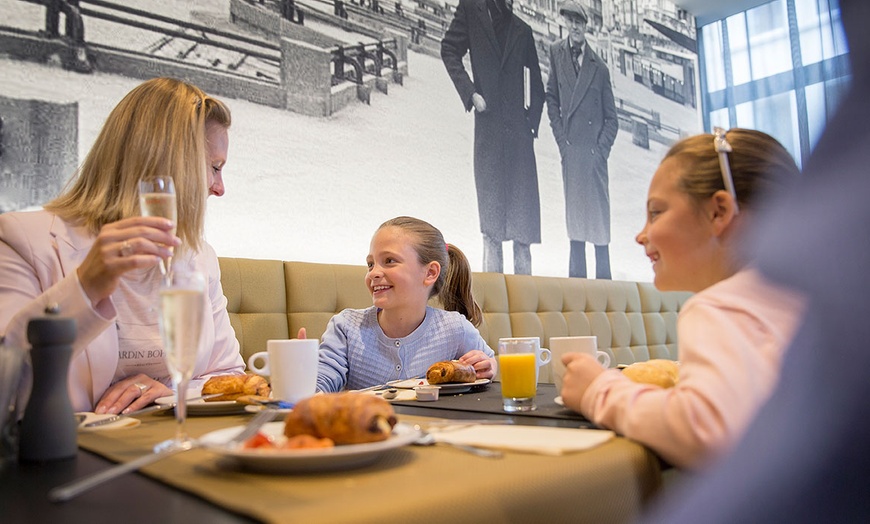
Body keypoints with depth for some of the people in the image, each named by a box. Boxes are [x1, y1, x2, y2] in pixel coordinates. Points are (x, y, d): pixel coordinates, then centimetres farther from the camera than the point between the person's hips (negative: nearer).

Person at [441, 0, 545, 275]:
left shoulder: (522, 30, 14)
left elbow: (537, 84, 16)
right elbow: (449, 51, 6)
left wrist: (533, 121, 4)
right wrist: (470, 92, -6)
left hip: (518, 126, 2)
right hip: (487, 123, -2)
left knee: (523, 198, 0)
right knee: (490, 195, -4)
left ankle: (524, 271, 5)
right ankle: (492, 271, 1)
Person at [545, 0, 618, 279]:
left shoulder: (599, 67, 6)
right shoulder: (556, 52, 9)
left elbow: (612, 118, 8)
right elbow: (551, 97, 11)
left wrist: (602, 149, -6)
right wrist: (561, 139, 1)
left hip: (594, 152, -1)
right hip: (570, 150, 1)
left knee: (599, 218, -1)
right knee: (575, 217, 4)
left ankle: (604, 280, 5)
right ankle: (577, 277, 11)